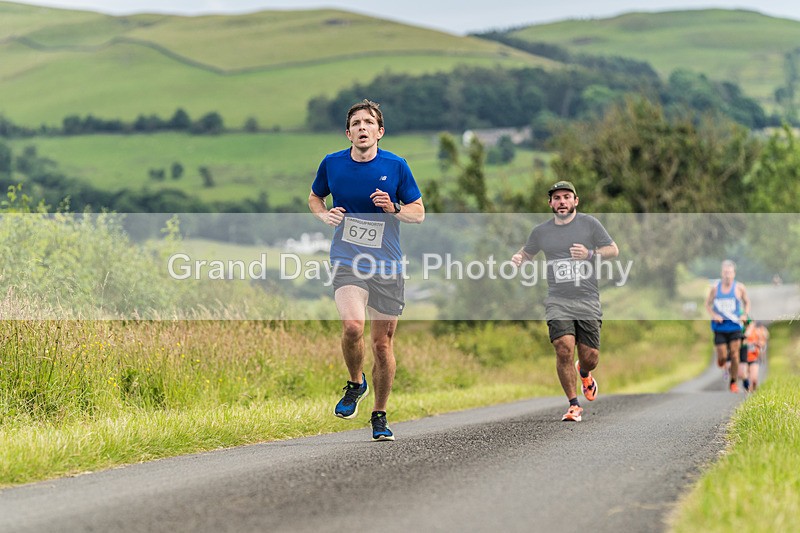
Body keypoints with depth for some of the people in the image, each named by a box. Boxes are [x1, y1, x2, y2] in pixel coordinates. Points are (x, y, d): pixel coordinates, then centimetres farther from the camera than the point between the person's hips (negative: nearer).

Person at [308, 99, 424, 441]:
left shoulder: (396, 166, 0)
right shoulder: (332, 164, 1)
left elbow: (419, 212, 8)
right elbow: (314, 197, 20)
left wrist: (393, 209, -12)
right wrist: (324, 215, -1)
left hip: (387, 265, 1)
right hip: (347, 261, -1)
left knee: (382, 343, 5)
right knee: (352, 326, -26)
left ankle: (379, 415, 23)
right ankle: (355, 384, 4)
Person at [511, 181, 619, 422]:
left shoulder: (589, 224, 4)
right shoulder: (541, 231, 10)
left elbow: (613, 250, 6)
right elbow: (527, 252, 26)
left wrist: (590, 254, -13)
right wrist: (517, 257, 2)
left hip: (588, 301, 0)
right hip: (558, 301, 0)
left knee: (590, 357, -1)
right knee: (564, 348, -20)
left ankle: (584, 373, 39)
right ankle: (574, 405, -6)